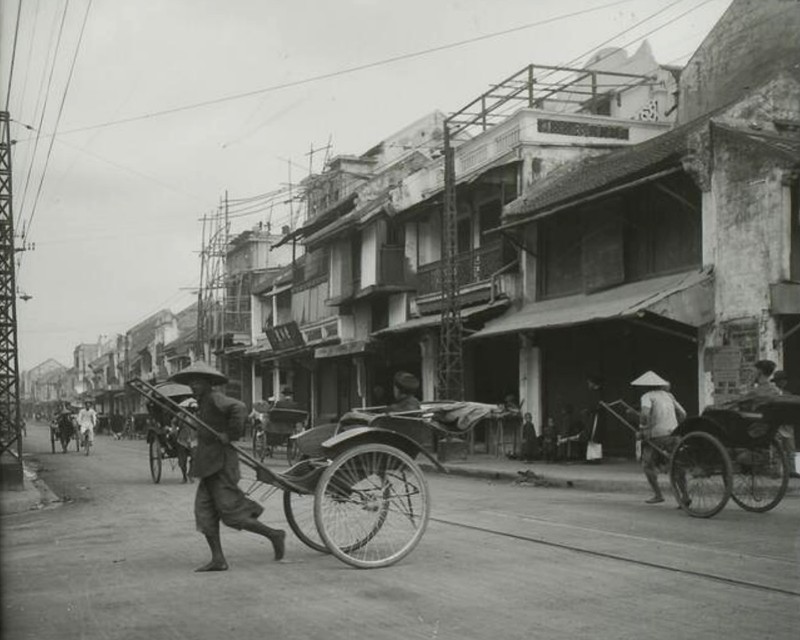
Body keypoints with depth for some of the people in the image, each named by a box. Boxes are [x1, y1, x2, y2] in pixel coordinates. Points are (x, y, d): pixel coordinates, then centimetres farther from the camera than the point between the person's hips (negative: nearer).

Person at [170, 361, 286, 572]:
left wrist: (230, 435, -25)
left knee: (231, 514, -7)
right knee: (204, 513, 5)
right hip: (209, 466, 10)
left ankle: (274, 535, 6)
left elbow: (239, 408, -32)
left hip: (221, 465, -10)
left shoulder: (215, 398, -15)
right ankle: (218, 560, 7)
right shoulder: (203, 402, 16)